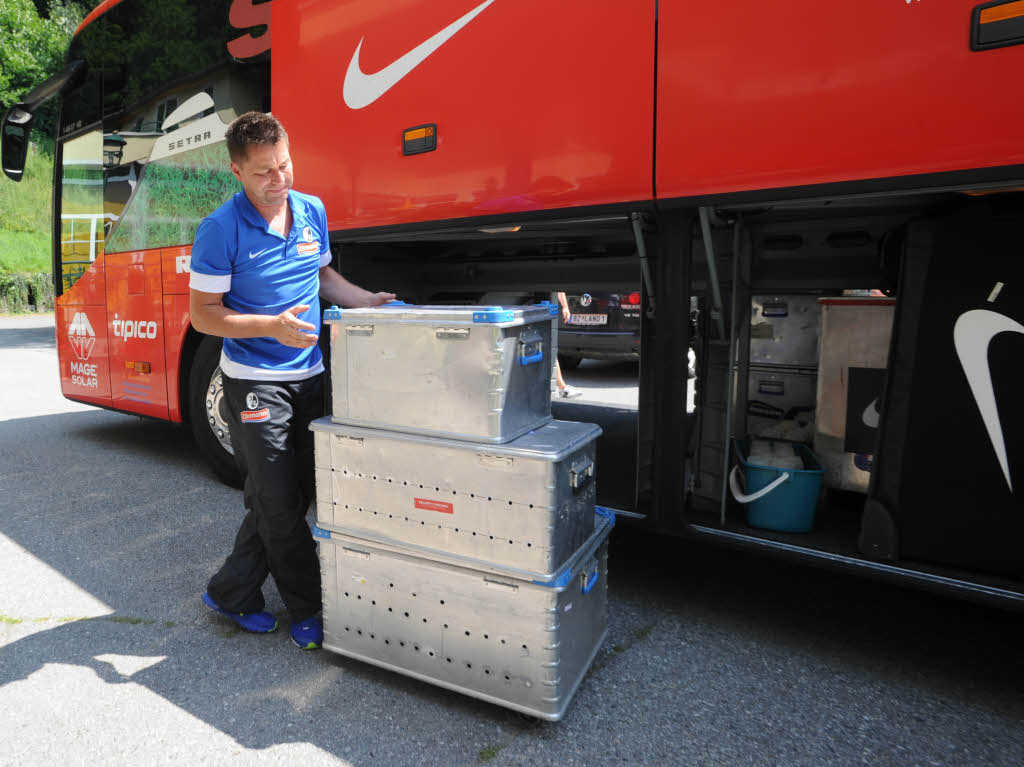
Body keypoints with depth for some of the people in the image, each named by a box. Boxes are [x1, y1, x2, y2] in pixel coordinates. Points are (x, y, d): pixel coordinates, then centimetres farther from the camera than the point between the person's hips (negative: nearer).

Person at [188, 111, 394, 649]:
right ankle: (307, 610, 16)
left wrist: (370, 301, 4)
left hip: (308, 377, 6)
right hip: (254, 382, -6)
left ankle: (231, 593, 31)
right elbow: (203, 314, -10)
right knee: (278, 503, 0)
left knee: (292, 497, 13)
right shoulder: (221, 230, -11)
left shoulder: (313, 211, 6)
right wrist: (274, 327, -24)